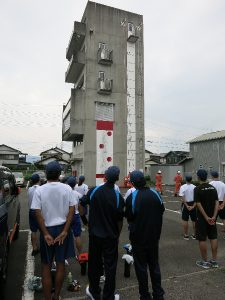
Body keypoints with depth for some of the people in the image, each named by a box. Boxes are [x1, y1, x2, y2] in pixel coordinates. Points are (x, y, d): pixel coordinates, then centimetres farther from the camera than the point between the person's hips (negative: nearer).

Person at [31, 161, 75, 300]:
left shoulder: (39, 190, -10)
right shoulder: (67, 188, -8)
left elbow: (38, 214, -13)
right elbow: (72, 210, -10)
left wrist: (46, 234, -9)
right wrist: (65, 231, -8)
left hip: (47, 229, -1)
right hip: (63, 229, 2)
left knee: (46, 267, 15)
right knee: (61, 264, 18)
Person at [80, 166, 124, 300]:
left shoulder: (93, 191, -10)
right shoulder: (118, 197, -16)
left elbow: (82, 204, 3)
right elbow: (119, 220, -9)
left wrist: (85, 220, 20)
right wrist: (117, 235, 6)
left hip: (94, 234, 3)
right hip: (110, 236, -2)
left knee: (94, 263, 19)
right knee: (110, 266, 12)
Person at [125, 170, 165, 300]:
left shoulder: (132, 197, -19)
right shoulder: (155, 194, -9)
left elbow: (128, 217, -9)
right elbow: (161, 210, 4)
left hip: (138, 237, -3)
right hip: (154, 236, 4)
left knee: (141, 266, 12)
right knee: (154, 264, 19)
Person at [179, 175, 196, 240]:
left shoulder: (182, 187, -10)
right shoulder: (194, 187, -4)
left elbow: (183, 198, -16)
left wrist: (187, 206, -15)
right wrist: (193, 206, -13)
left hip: (185, 204, -2)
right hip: (193, 204, 2)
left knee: (185, 220, 6)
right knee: (194, 220, 13)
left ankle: (186, 235, 11)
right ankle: (194, 235, 23)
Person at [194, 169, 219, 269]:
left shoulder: (197, 189, -13)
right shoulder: (213, 188, 3)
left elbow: (199, 204, -18)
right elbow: (217, 203, -3)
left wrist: (206, 217, -14)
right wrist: (213, 216, -9)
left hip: (202, 218, -5)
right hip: (212, 217, 6)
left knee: (202, 239, 5)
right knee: (213, 238, 14)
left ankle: (204, 261, 14)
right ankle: (214, 261, 22)